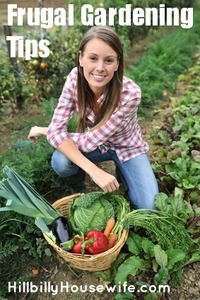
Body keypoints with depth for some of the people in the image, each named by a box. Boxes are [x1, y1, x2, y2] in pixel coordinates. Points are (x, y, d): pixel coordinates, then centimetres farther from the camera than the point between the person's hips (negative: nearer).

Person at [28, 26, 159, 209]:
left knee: (147, 207, -17)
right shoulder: (75, 78, -24)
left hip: (127, 148, -1)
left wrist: (45, 130, -18)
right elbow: (57, 129, -26)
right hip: (97, 145, 2)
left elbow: (89, 140, -30)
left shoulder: (130, 94, -34)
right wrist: (93, 170, -38)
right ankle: (78, 191, 8)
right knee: (60, 162, -27)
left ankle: (122, 176, 15)